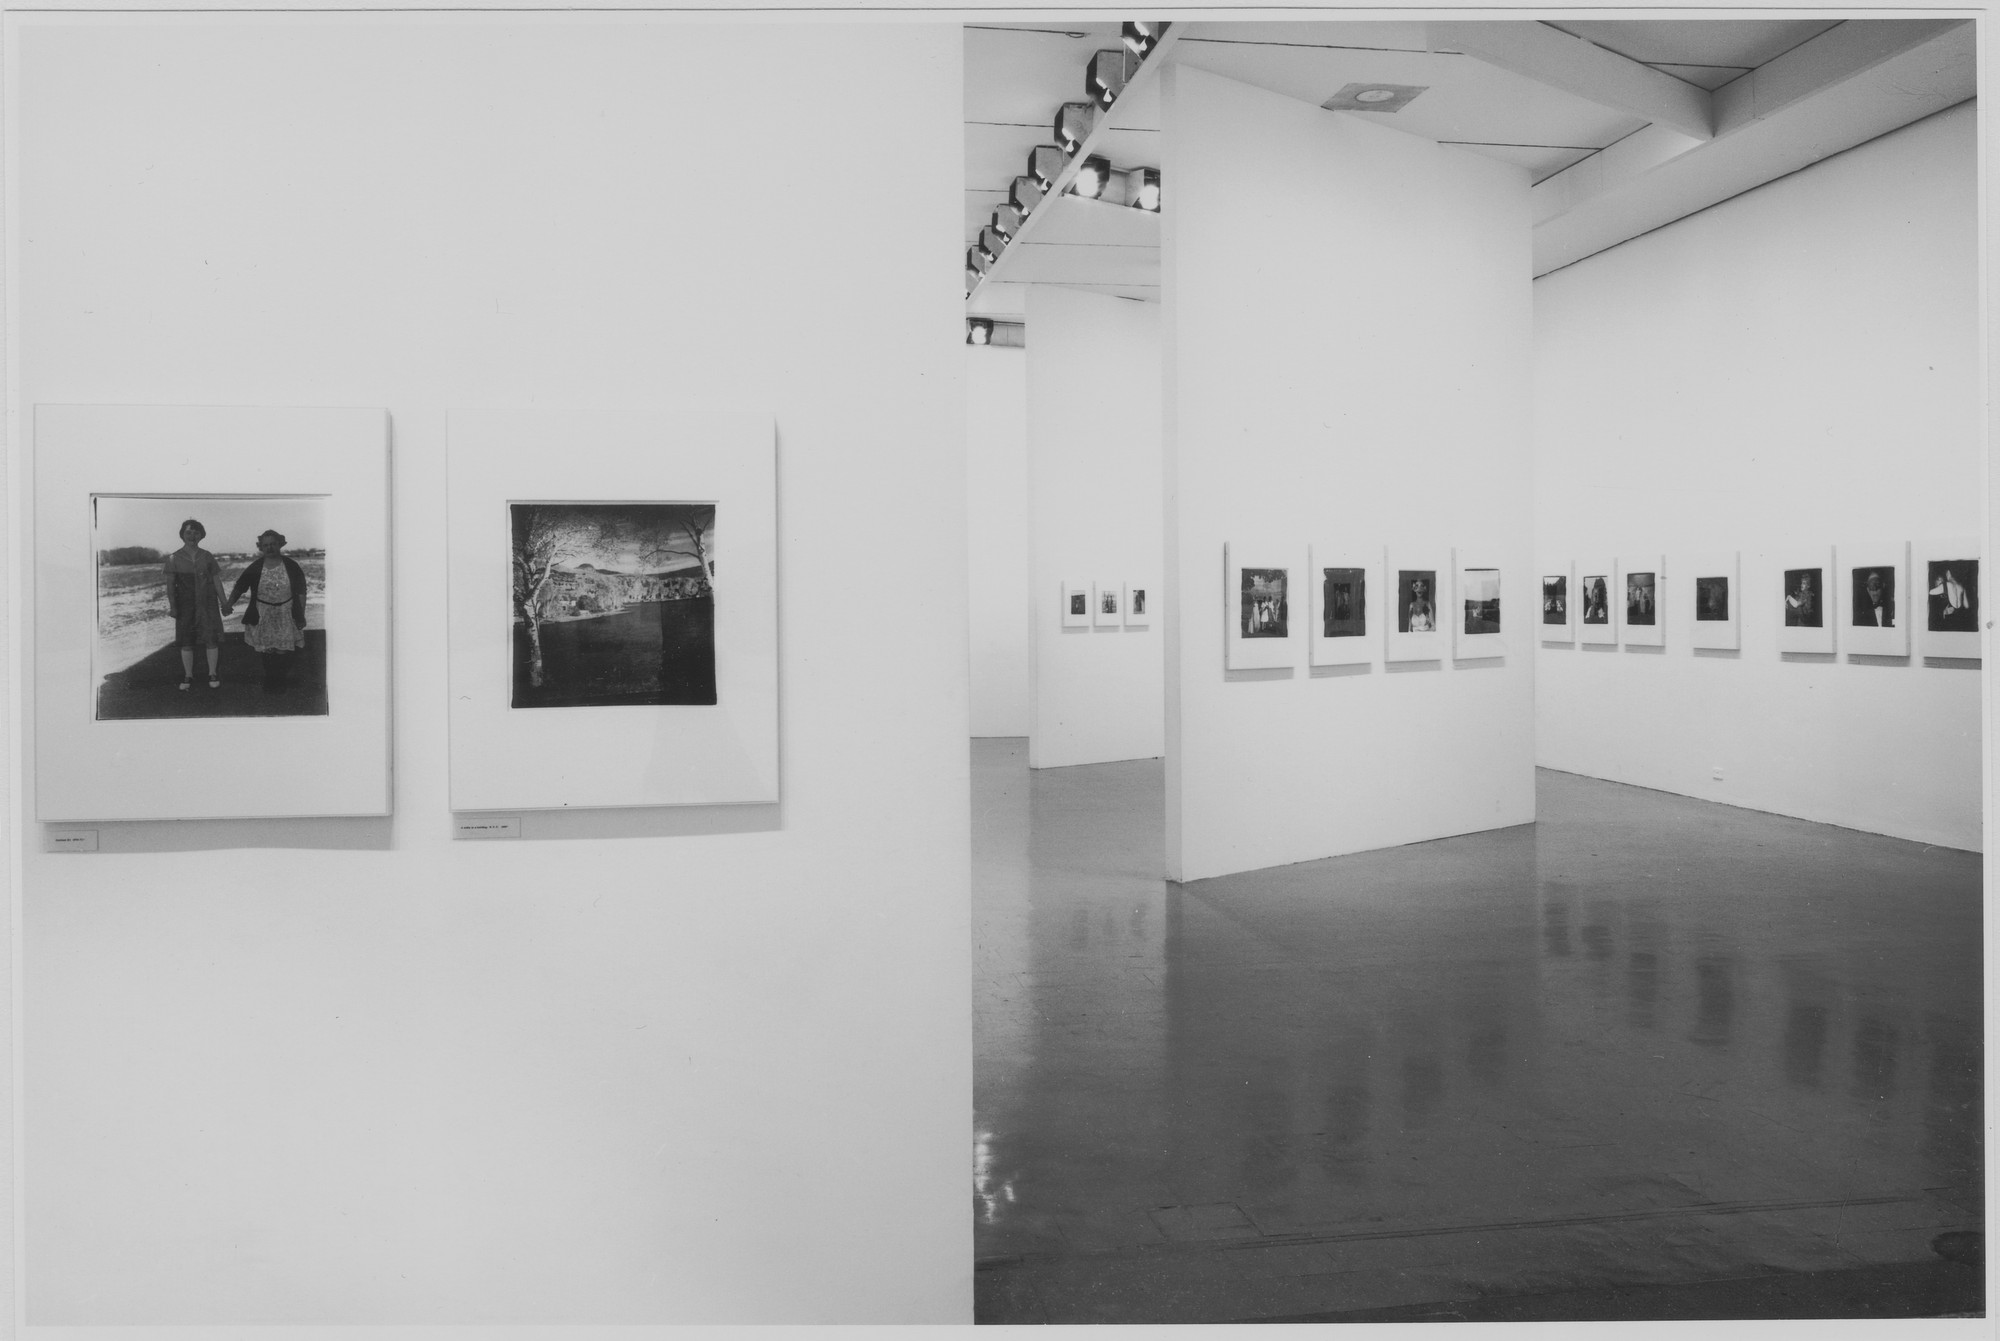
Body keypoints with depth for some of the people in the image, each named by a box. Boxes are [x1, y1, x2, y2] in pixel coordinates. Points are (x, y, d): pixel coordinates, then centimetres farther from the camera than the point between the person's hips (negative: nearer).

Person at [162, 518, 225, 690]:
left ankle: (213, 674, 8)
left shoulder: (207, 557, 5)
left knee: (212, 639, -4)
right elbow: (170, 584, -1)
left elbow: (217, 581, 8)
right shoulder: (174, 558, 1)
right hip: (185, 605, 0)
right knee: (186, 642, 2)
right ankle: (188, 677, 14)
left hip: (208, 603, 0)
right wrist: (172, 606, -10)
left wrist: (224, 603, 6)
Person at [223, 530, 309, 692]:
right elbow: (240, 587, 3)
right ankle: (269, 683, 16)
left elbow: (301, 592, 3)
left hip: (286, 616, -1)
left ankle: (282, 683, 12)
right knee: (265, 652, 2)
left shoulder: (291, 566, -1)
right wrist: (229, 603, -14)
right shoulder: (255, 568, 1)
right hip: (262, 617, 1)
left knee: (283, 652, -3)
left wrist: (301, 615, 1)